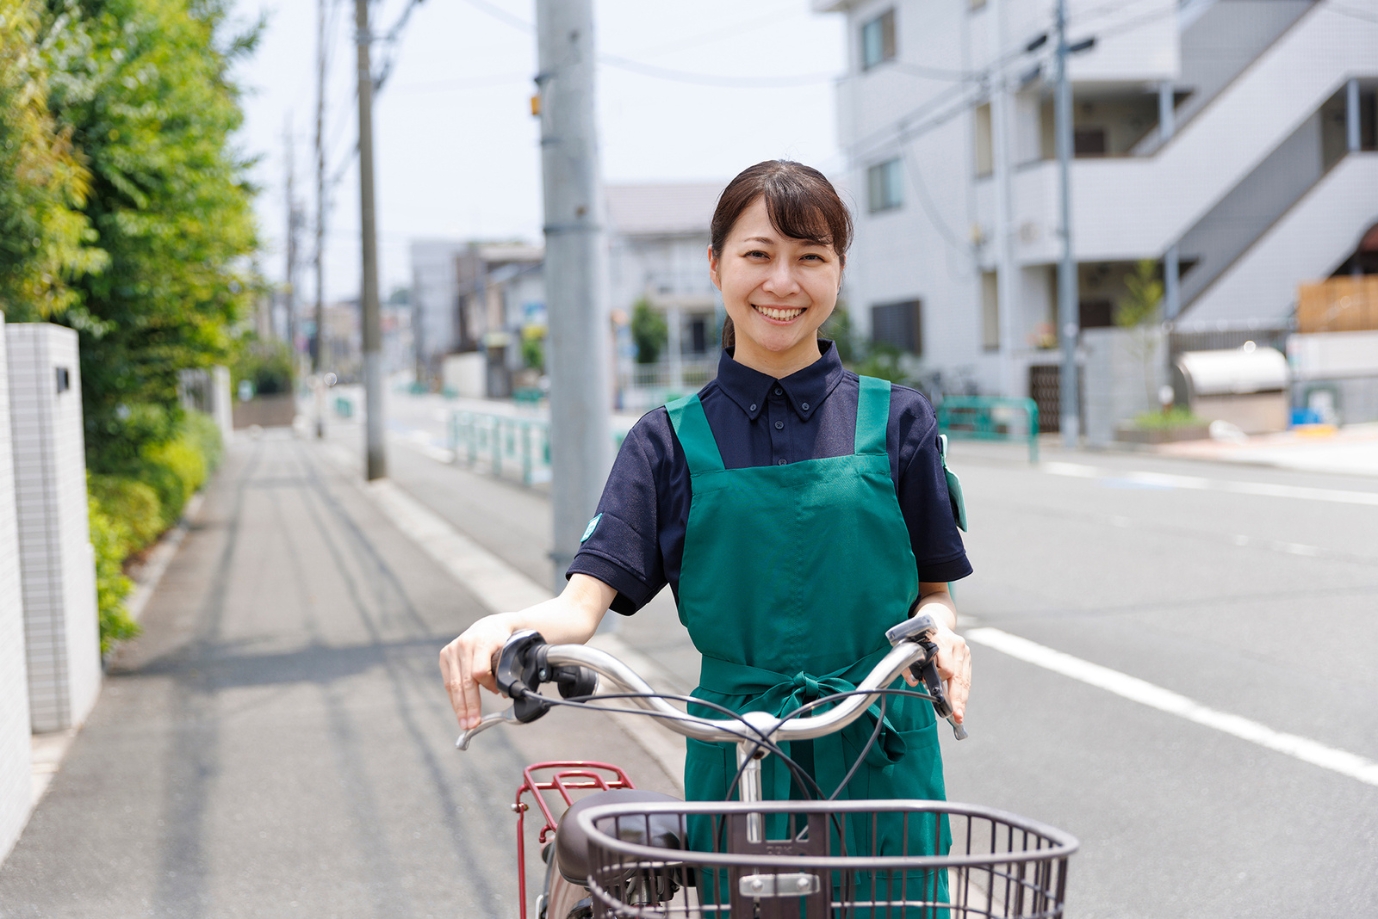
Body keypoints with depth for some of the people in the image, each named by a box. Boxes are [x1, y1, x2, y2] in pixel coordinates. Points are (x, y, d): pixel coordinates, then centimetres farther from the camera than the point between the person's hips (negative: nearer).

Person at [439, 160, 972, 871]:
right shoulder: (673, 439, 2)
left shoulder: (896, 420, 3)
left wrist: (937, 624, -15)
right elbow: (586, 600, -9)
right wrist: (508, 626, -30)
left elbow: (934, 590, 8)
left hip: (883, 757, 0)